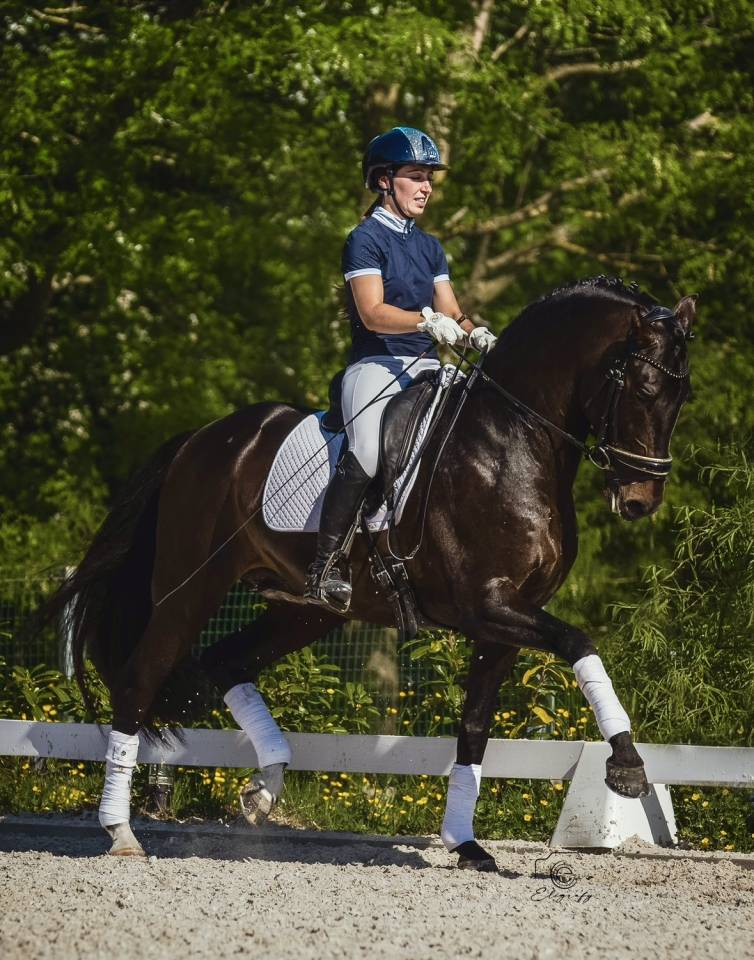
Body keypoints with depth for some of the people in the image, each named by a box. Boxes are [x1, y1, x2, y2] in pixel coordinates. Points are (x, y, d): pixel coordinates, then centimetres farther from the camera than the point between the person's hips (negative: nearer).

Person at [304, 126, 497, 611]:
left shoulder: (429, 247, 21)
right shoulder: (366, 239, -2)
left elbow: (450, 312, 16)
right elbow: (372, 313, -13)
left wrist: (476, 334, -6)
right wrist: (428, 321, -28)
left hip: (427, 370, 7)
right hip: (376, 366, -7)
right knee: (368, 452, -32)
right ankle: (327, 562, -27)